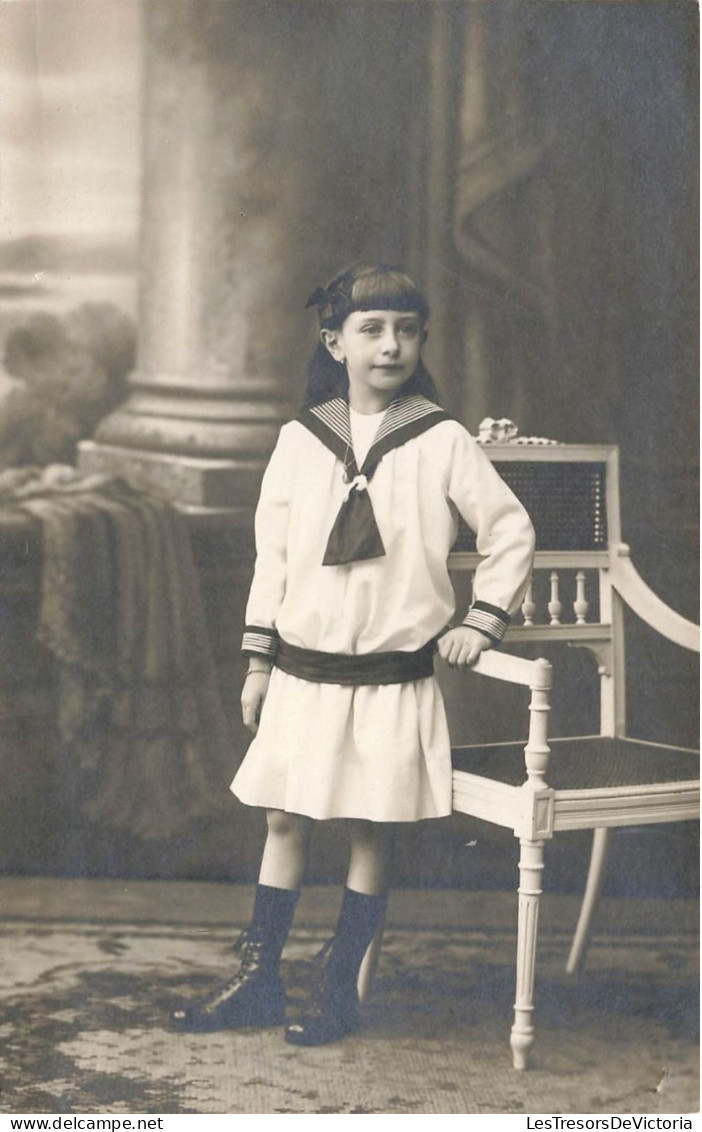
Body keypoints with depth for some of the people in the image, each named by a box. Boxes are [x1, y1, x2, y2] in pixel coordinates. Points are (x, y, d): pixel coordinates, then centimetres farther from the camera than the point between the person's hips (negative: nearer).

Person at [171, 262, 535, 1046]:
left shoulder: (443, 443, -4)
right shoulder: (299, 440, 3)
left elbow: (512, 532, 2)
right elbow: (272, 553, 7)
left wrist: (482, 622, -4)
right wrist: (258, 660, 6)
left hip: (394, 678, -2)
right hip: (303, 671, 2)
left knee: (372, 832, 4)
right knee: (285, 821, 8)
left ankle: (338, 989, 17)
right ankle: (257, 981, 20)